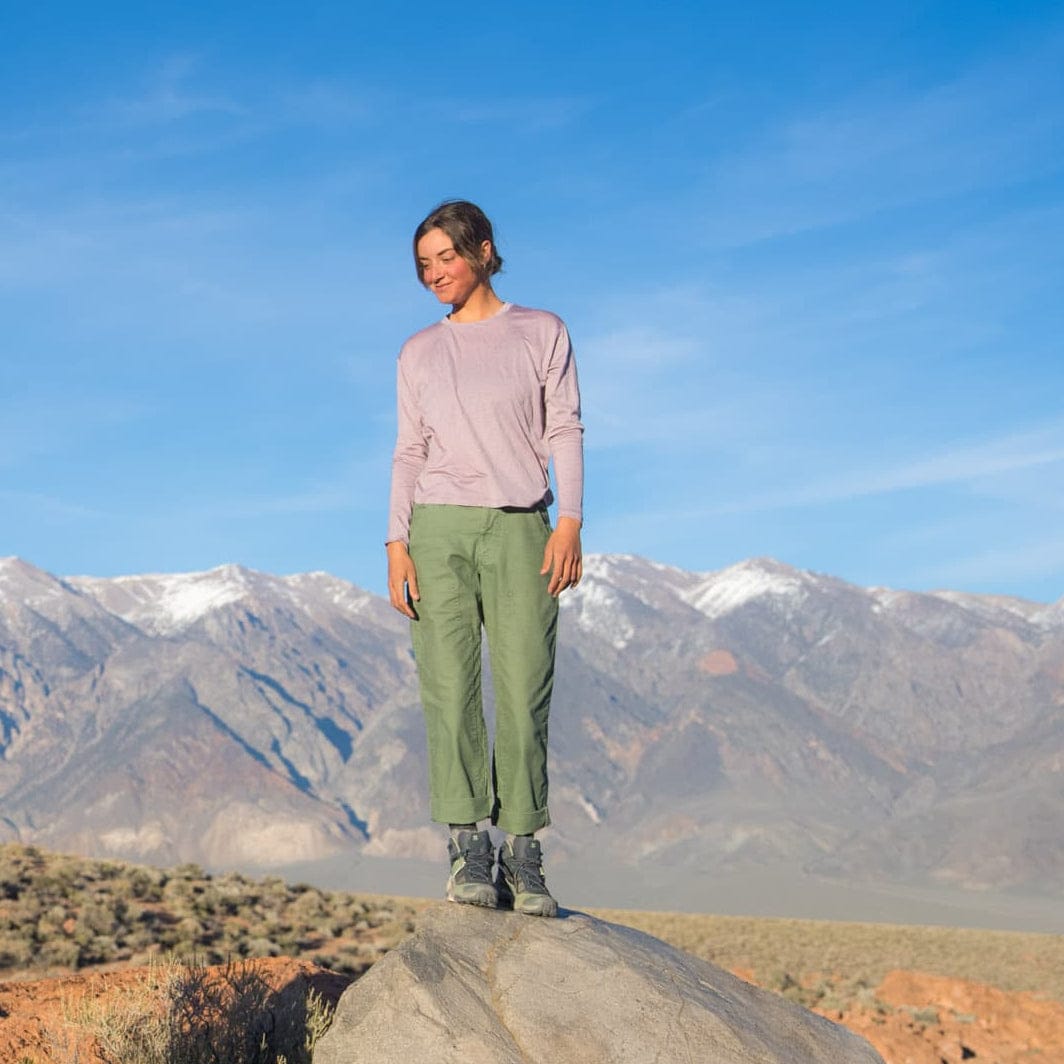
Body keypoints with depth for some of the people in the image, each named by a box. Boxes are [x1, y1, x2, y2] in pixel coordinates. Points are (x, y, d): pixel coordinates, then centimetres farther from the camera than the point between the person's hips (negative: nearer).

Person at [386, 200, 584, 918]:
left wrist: (570, 523, -8)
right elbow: (409, 453, 11)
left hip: (521, 529, -1)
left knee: (524, 692, -6)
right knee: (450, 689, -7)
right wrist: (397, 546, 1)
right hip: (440, 530, 2)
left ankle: (522, 852, -1)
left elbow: (565, 433, 4)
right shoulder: (420, 353, 15)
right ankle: (468, 846, -7)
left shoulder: (542, 333, 9)